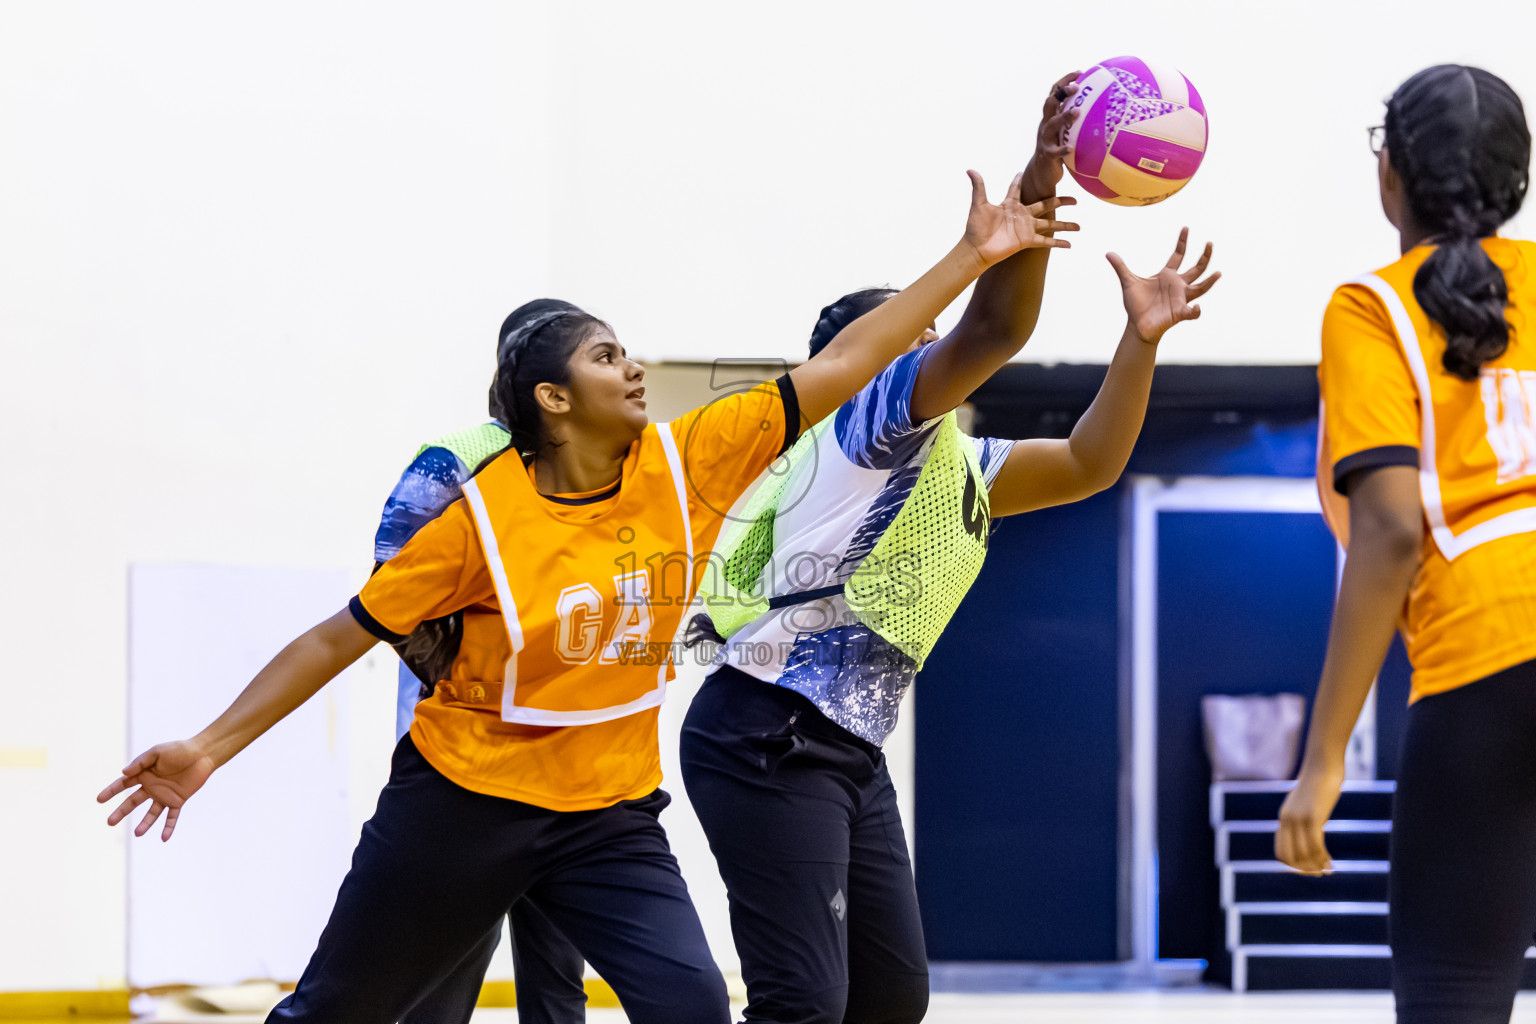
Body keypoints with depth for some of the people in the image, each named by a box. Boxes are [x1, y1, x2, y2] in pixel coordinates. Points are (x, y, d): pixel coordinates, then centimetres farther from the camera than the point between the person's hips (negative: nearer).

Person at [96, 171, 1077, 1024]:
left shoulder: (687, 465, -7)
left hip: (610, 812, 3)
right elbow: (342, 637, -10)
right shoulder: (483, 519, -16)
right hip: (461, 803, -3)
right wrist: (211, 747, -14)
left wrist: (972, 256, -11)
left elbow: (840, 365, -8)